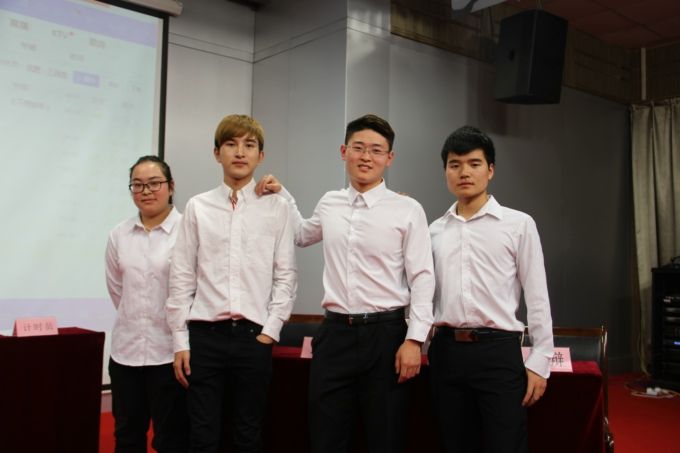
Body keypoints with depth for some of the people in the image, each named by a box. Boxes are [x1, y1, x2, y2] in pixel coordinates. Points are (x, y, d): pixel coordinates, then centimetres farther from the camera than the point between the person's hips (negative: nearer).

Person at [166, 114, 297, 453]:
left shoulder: (277, 208, 2)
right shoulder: (198, 207, 4)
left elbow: (286, 276, 2)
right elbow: (181, 277, 4)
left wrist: (270, 331, -5)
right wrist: (180, 340, 1)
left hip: (253, 335, 0)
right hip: (204, 335, 1)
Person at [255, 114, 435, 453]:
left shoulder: (407, 210, -5)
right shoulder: (329, 204, 10)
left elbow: (422, 278, -6)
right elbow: (300, 236, 30)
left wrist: (414, 340, -12)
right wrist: (282, 194, 18)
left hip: (385, 334, -3)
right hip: (334, 332, 4)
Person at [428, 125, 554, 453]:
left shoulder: (519, 224, 0)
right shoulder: (434, 230, 9)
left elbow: (537, 297, -1)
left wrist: (540, 360, -4)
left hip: (498, 350, -3)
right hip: (446, 351, 3)